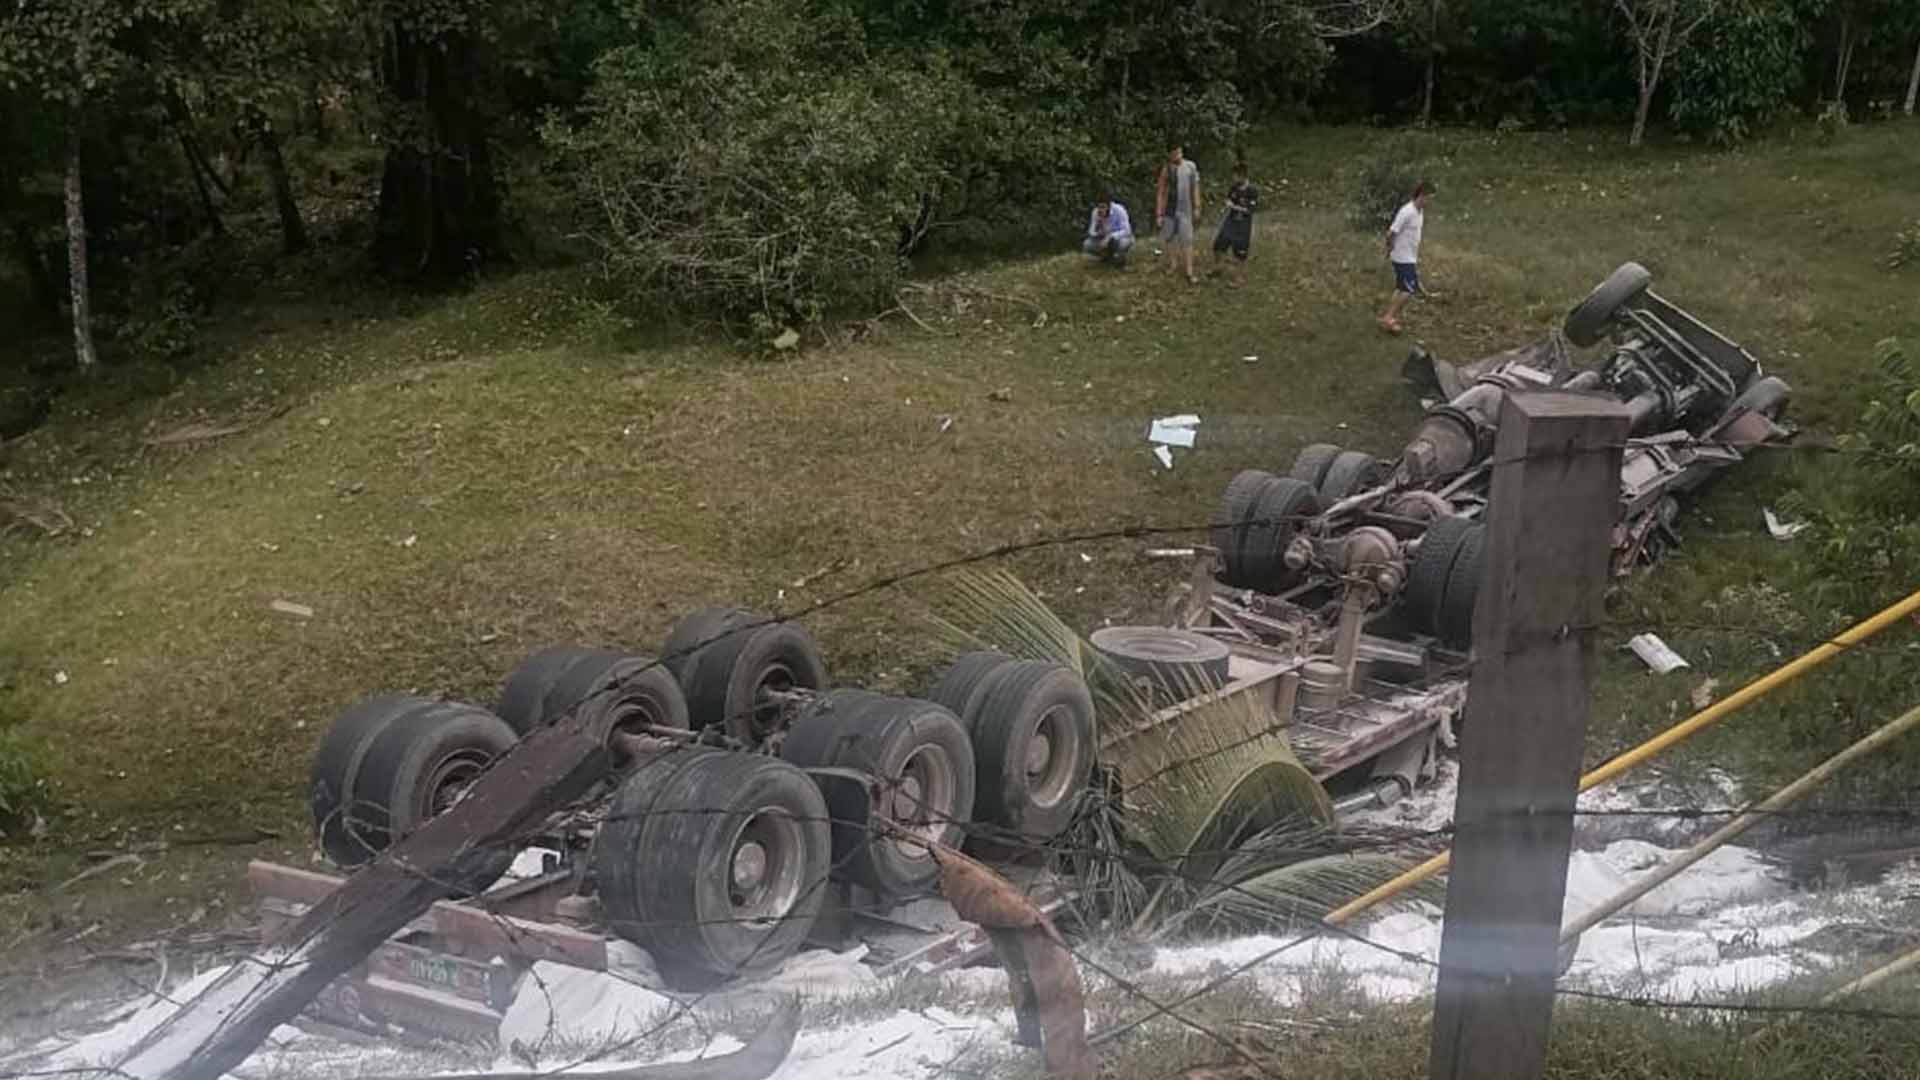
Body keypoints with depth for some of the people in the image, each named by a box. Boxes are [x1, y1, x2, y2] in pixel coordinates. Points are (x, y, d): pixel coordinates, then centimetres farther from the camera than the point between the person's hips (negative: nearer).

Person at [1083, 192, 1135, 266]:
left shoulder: (1119, 210, -27)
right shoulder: (1096, 212, -14)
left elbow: (1126, 231, -28)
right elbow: (1092, 232, -11)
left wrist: (1109, 238, -38)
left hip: (1121, 236, -4)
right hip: (1106, 239, 4)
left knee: (1123, 243, -40)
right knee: (1087, 246, -20)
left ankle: (1120, 256, -4)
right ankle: (1108, 255, 7)